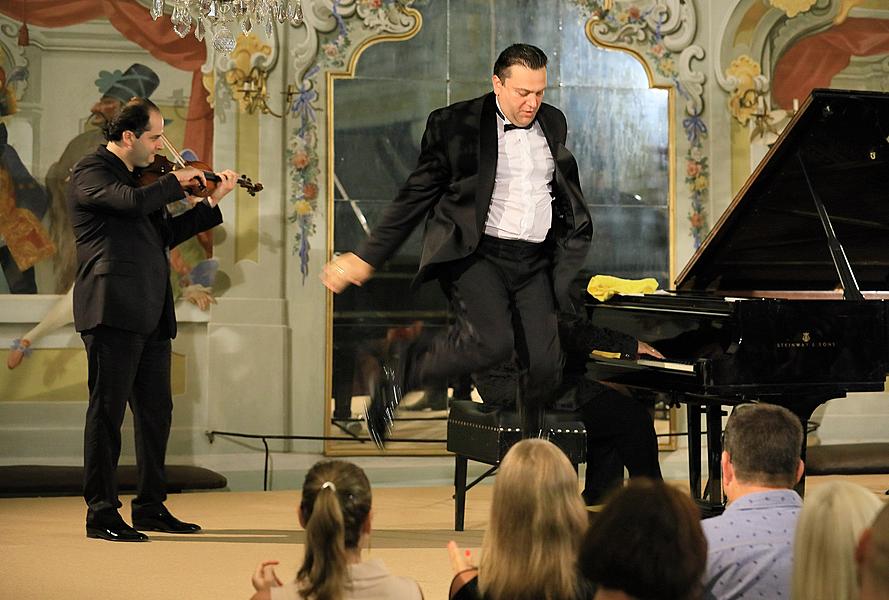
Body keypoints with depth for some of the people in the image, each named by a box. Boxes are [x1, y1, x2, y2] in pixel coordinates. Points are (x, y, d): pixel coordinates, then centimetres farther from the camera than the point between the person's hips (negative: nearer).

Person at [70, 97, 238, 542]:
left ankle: (150, 507, 22)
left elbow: (166, 234, 23)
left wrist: (212, 201, 18)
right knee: (108, 410, -6)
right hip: (113, 309, -9)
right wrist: (176, 182, -8)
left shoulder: (140, 177, 20)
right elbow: (134, 201, -24)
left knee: (156, 410, 12)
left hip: (152, 313, 9)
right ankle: (101, 514, -2)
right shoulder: (90, 172, -6)